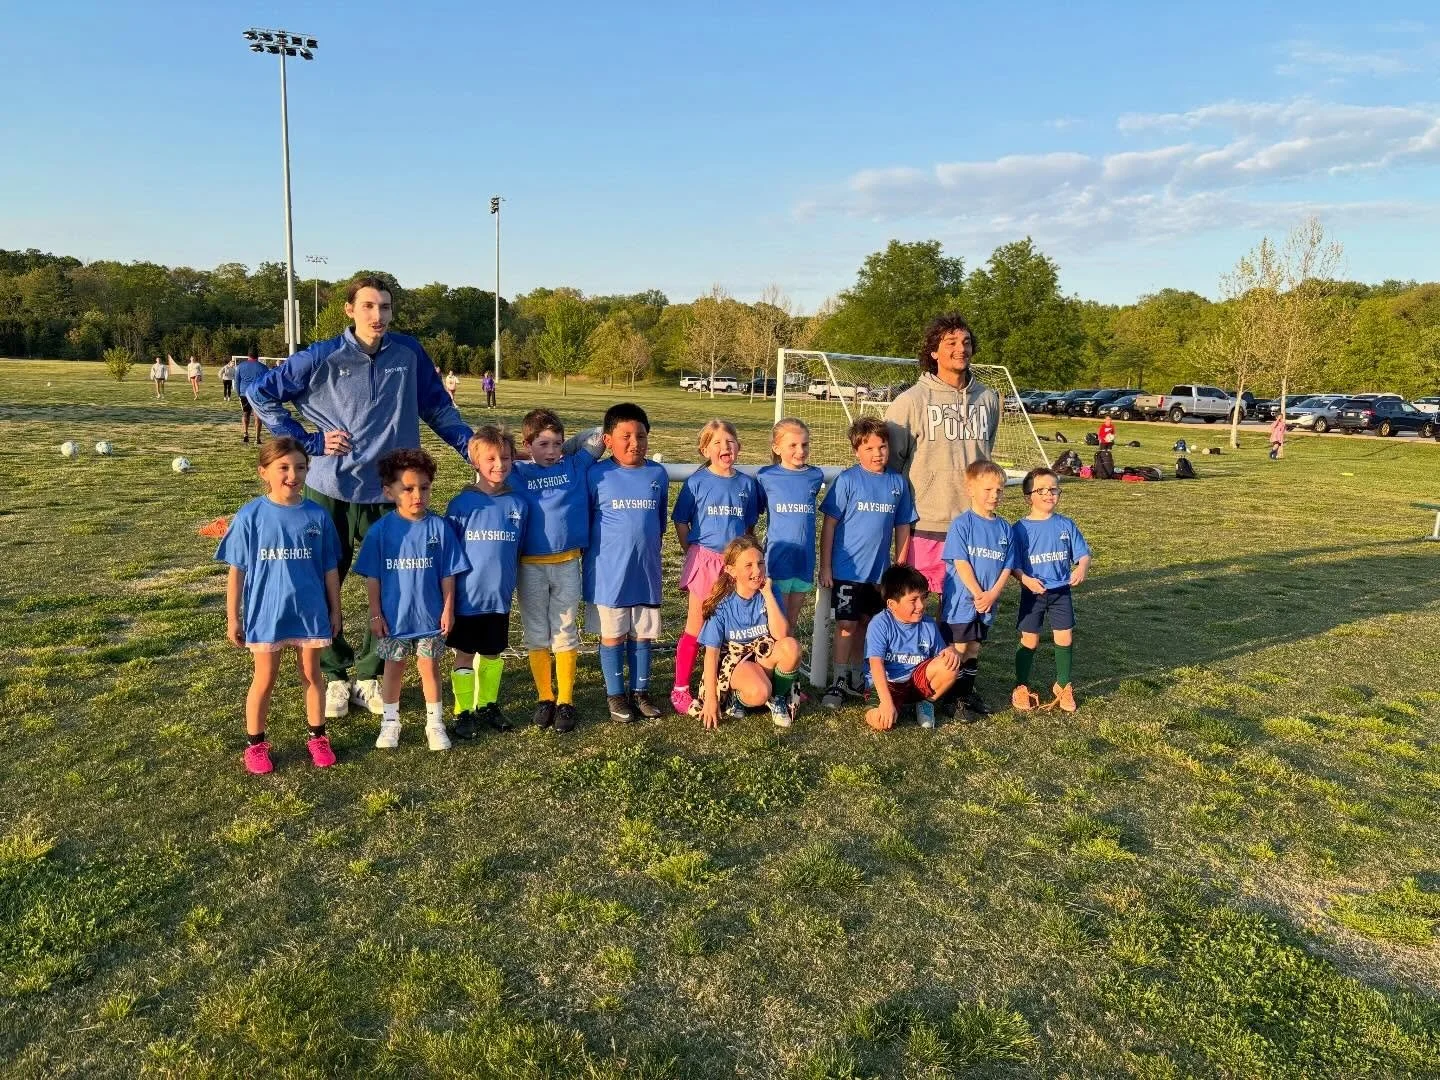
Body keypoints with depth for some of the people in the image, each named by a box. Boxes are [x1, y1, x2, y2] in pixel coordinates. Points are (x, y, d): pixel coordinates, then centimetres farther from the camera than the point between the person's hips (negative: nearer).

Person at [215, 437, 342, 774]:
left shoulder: (318, 516, -5)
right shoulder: (250, 516, -9)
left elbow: (330, 568, 3)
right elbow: (236, 570, -4)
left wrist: (335, 609, 7)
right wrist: (232, 617, -2)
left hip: (310, 612, 2)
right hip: (266, 614, -1)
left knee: (312, 675, 14)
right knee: (264, 680, 11)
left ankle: (317, 737, 30)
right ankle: (255, 743, 27)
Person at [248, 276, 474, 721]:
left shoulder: (408, 353, -1)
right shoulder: (322, 357, -5)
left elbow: (438, 406, 8)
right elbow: (262, 394, 2)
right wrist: (309, 441, -5)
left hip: (389, 493, 1)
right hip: (331, 490, -1)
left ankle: (369, 676, 25)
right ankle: (335, 675, 27)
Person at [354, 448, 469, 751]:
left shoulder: (439, 527, -9)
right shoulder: (381, 530, -9)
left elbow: (448, 574, -4)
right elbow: (372, 577, -3)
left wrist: (448, 610, -4)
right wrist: (375, 614, -3)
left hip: (430, 615, 0)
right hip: (393, 616, 0)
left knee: (429, 667, 10)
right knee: (394, 668, 15)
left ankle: (435, 723, 24)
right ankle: (390, 721, 30)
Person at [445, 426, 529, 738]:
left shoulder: (519, 504, -1)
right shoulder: (462, 504, -9)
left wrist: (512, 581, 11)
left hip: (500, 597, 3)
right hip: (466, 597, -3)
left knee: (492, 654, 16)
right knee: (465, 654, 9)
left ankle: (487, 705, 32)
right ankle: (463, 711, 21)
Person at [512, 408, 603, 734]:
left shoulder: (575, 467, 4)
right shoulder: (518, 473, 1)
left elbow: (598, 435, 9)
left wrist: (567, 450, 11)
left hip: (567, 564, 0)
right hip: (531, 566, 0)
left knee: (565, 633, 6)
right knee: (537, 634, 9)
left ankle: (566, 701, 13)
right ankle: (544, 698, 21)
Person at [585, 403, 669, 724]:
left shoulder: (658, 474, 2)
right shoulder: (597, 476, -8)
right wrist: (591, 558, 1)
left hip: (646, 570, 3)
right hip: (609, 570, -3)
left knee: (643, 633, 12)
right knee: (613, 635, 8)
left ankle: (640, 691, 27)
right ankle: (615, 694, 22)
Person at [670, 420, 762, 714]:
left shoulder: (747, 483, 4)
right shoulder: (697, 482, -5)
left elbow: (749, 525, 12)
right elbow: (681, 522, 0)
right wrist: (692, 553, 0)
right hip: (704, 560, -3)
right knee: (695, 627, 3)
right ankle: (680, 689, 12)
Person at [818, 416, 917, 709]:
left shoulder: (898, 482, 2)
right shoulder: (847, 480, -9)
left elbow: (902, 527, 8)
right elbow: (830, 524, -8)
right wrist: (825, 567, -9)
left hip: (880, 570, 4)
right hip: (847, 568, -4)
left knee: (866, 622, 15)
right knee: (847, 623, 0)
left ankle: (855, 675, 29)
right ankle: (839, 681, 10)